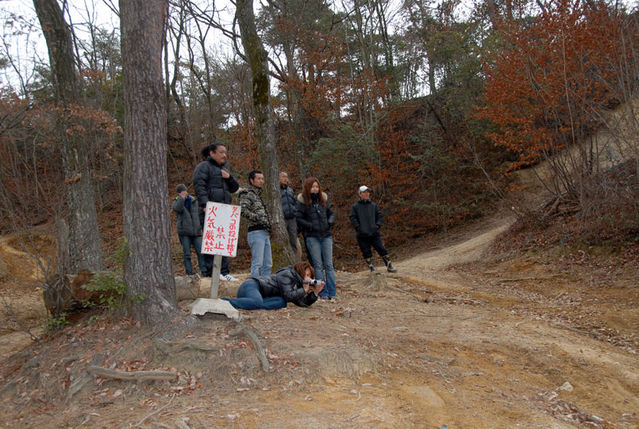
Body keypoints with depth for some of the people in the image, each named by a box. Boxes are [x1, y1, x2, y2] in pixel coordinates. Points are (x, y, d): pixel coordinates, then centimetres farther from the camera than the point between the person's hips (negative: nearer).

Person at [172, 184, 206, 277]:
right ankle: (189, 271, 5)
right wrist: (182, 198, -20)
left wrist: (202, 227, 12)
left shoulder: (194, 201, 11)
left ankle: (204, 270, -3)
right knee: (187, 253, 1)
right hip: (184, 232, -1)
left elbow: (200, 214, 17)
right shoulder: (176, 202, 6)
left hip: (195, 231, 1)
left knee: (201, 252, -5)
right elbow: (177, 208, -18)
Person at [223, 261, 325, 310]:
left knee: (281, 302, -17)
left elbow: (303, 303, 20)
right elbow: (288, 296, -16)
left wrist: (315, 292, 9)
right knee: (257, 303, -44)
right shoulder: (287, 274, -4)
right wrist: (304, 290, -3)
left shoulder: (296, 286, 25)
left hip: (259, 296, 9)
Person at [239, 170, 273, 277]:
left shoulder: (259, 195, 23)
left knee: (268, 264, 10)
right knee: (257, 263, -11)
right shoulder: (247, 194, -4)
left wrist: (269, 225, 18)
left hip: (265, 232, 9)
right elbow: (244, 211, -20)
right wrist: (259, 219, -17)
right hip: (256, 232, -9)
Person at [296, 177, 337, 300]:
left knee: (329, 264, 2)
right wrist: (311, 226, -13)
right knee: (318, 265, 1)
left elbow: (331, 213, 18)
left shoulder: (324, 199, 9)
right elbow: (298, 219, -5)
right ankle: (323, 293, 6)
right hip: (312, 237, -3)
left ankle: (332, 293, 4)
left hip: (326, 235, 3)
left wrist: (330, 222, -2)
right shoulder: (302, 201, -3)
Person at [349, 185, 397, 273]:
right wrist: (358, 228, -10)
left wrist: (378, 225, 2)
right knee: (366, 252, 3)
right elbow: (353, 218, -2)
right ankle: (371, 268, 15)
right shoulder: (355, 207, 0)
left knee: (381, 249, 2)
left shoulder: (373, 205, 9)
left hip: (374, 233, 2)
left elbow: (379, 215, 14)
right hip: (362, 235, -2)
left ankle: (389, 265, 12)